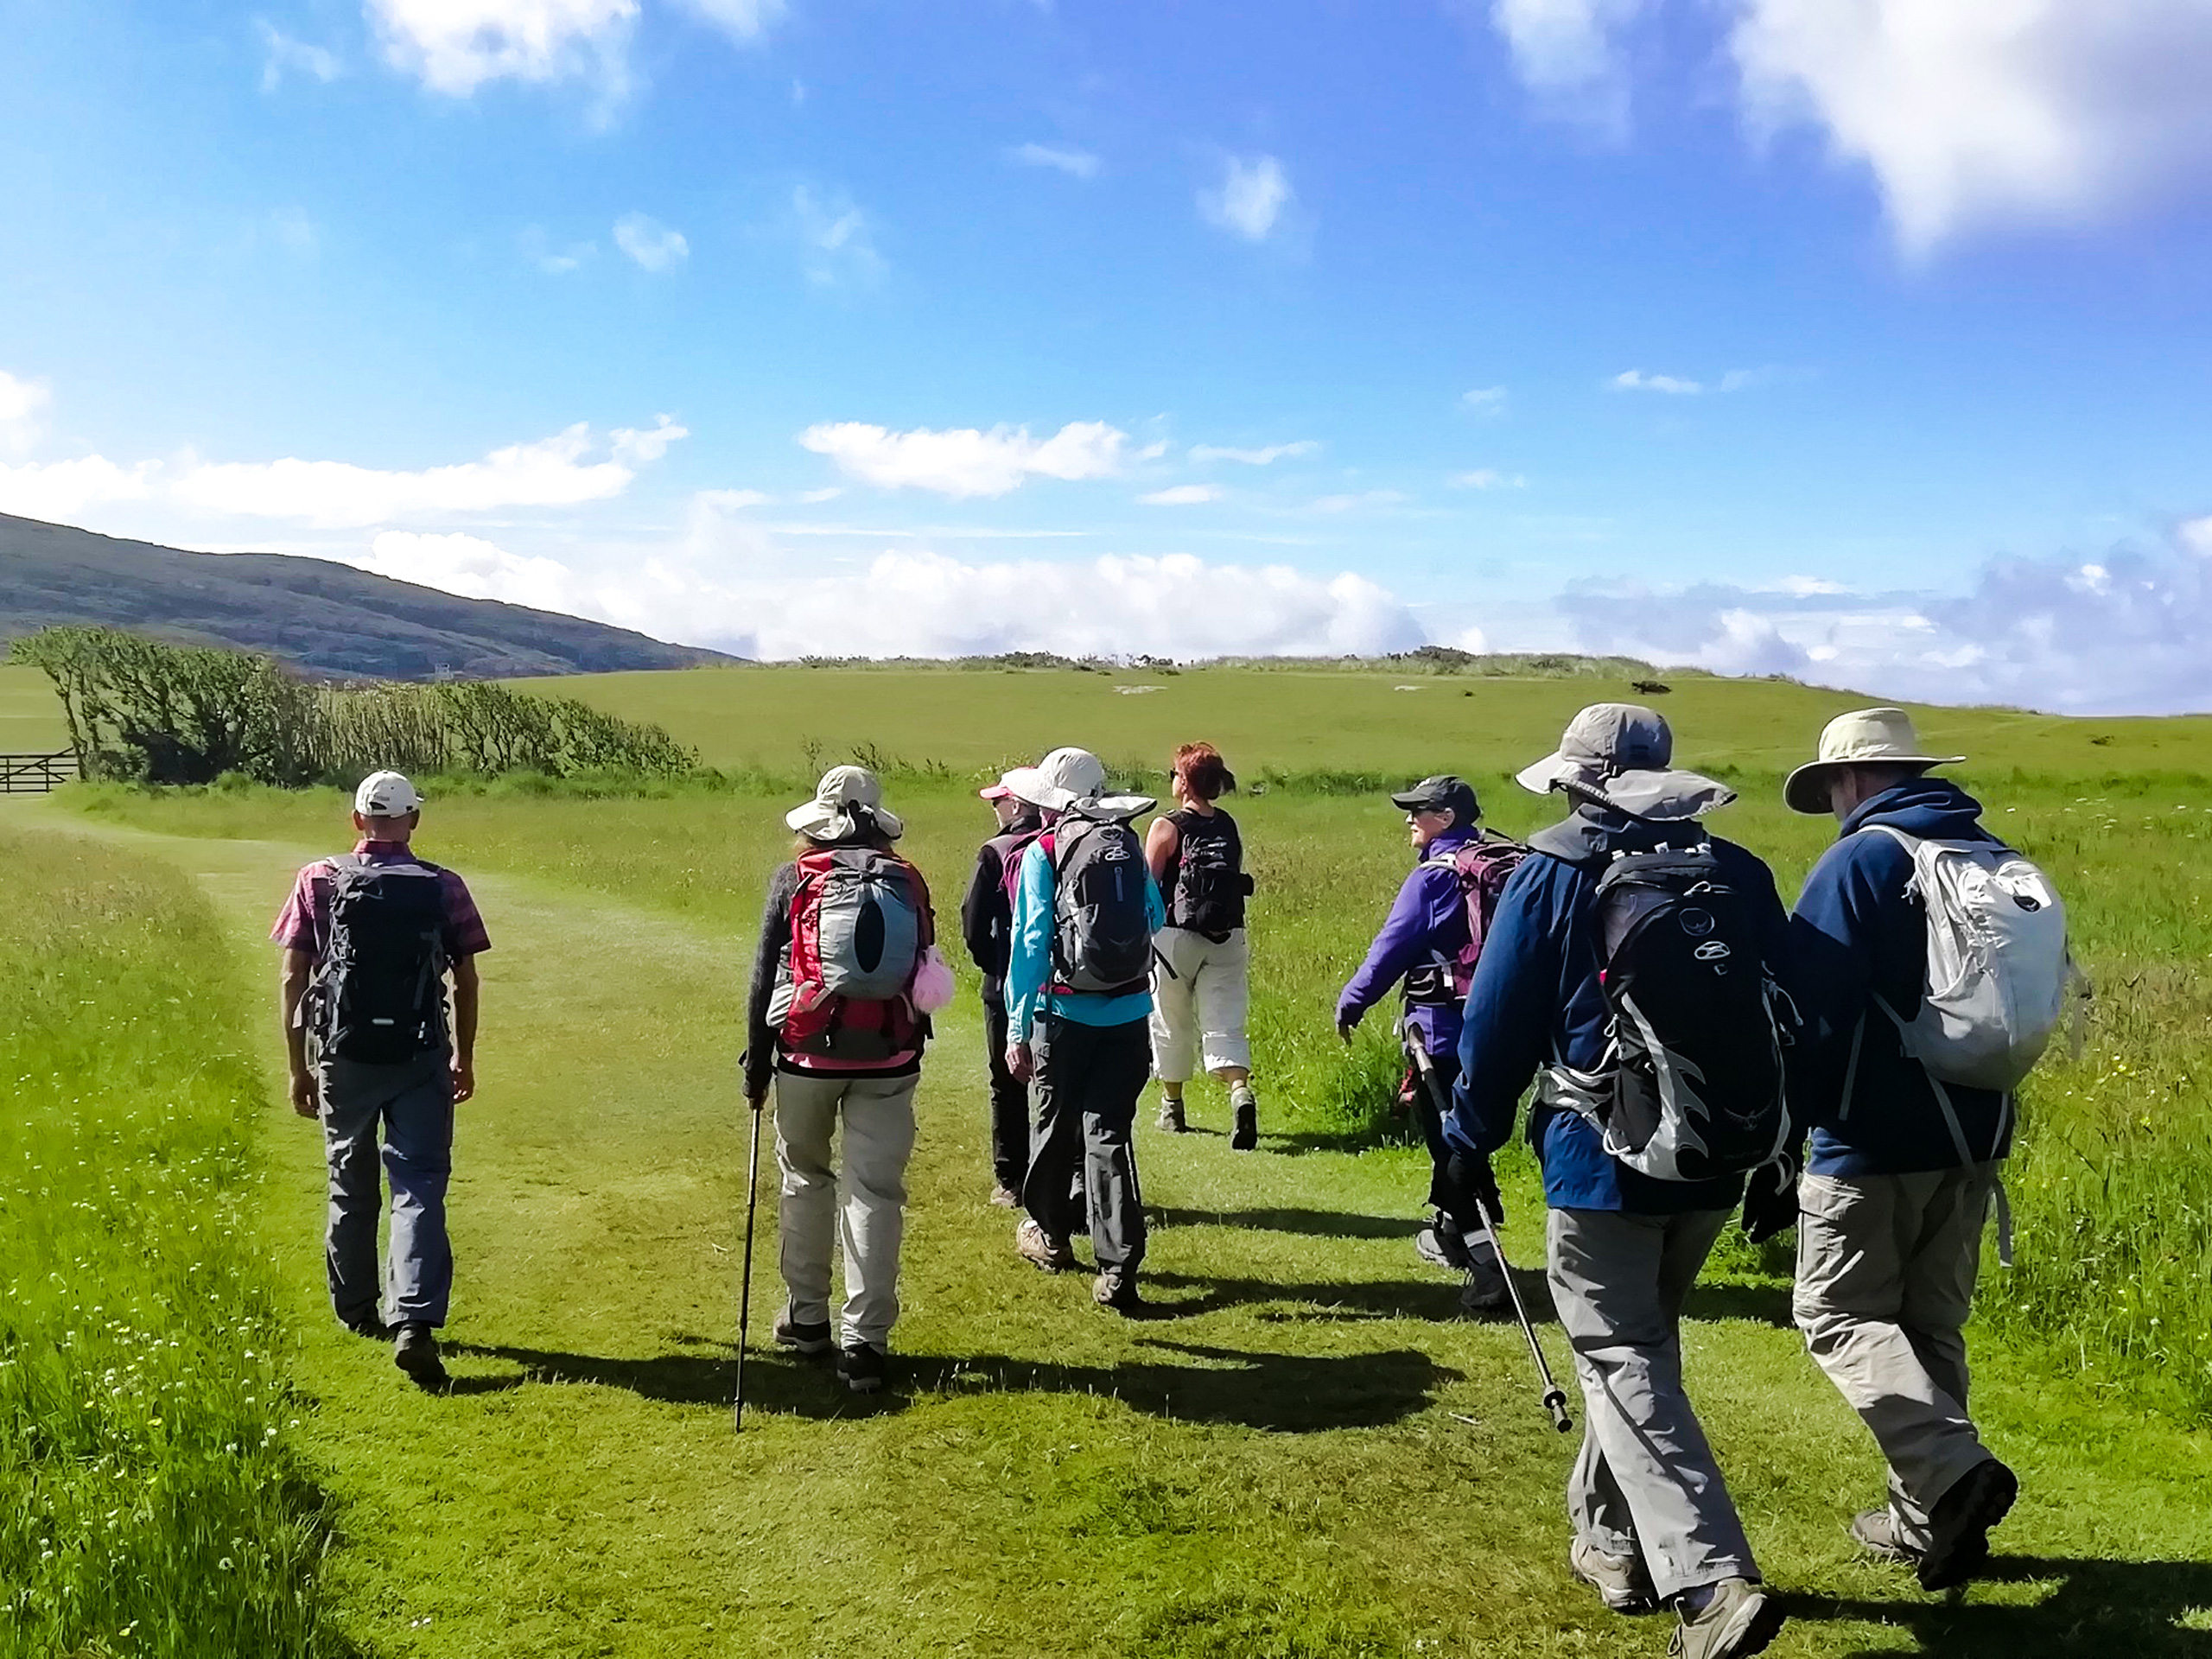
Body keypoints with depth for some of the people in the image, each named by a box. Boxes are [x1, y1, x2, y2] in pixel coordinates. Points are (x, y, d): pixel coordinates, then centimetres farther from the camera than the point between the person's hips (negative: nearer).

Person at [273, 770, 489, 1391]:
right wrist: (465, 1057, 16)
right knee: (419, 1189, -2)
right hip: (420, 1060, -1)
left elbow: (294, 979, -1)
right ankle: (413, 1323, -15)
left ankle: (356, 1311, 33)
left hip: (343, 1059, 2)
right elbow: (465, 981, 3)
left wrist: (298, 1066, 7)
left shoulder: (319, 884, -1)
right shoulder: (444, 889, -1)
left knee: (351, 1187, 18)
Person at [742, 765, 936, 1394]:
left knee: (805, 1180, 19)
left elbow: (765, 977, -2)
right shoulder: (908, 882, 3)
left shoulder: (794, 879, -2)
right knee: (875, 1194, 2)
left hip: (807, 1054, 0)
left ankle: (807, 1318, 28)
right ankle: (864, 1342, 2)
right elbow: (922, 975, 7)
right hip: (888, 1062, 1)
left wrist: (757, 1063, 4)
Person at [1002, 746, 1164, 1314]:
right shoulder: (1130, 845, 6)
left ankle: (1048, 1233, 37)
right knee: (1108, 1132, 3)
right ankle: (1118, 1267, -6)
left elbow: (1031, 942, -11)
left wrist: (1017, 1028, -9)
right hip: (1130, 1012, 3)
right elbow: (1155, 918, 19)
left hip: (1067, 1012, -3)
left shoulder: (1043, 852, -7)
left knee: (1057, 1124, 16)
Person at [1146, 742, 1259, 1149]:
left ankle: (1172, 1109, 26)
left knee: (1172, 1023, 13)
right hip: (1227, 937, 3)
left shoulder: (1167, 827, -8)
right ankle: (1241, 1092, -23)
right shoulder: (1229, 827, 7)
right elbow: (1235, 883, 9)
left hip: (1176, 935, -3)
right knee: (1224, 1022, 1)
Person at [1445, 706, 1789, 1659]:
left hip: (1601, 1161, -5)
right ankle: (1613, 1540, 31)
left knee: (1623, 1365, 0)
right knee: (1639, 1340, 21)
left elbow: (1497, 1026, -7)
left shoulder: (1550, 877, -7)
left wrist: (1469, 1146, 5)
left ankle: (1711, 1580, -12)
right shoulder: (1738, 874, 5)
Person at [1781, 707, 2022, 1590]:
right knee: (1932, 1323, 15)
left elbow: (1812, 1008, -16)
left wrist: (1796, 1115, -5)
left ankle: (1952, 1467, -15)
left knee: (1841, 1314, 3)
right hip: (1973, 1136, 7)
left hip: (1873, 1141, -7)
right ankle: (1925, 1518, 20)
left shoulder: (1857, 862, -13)